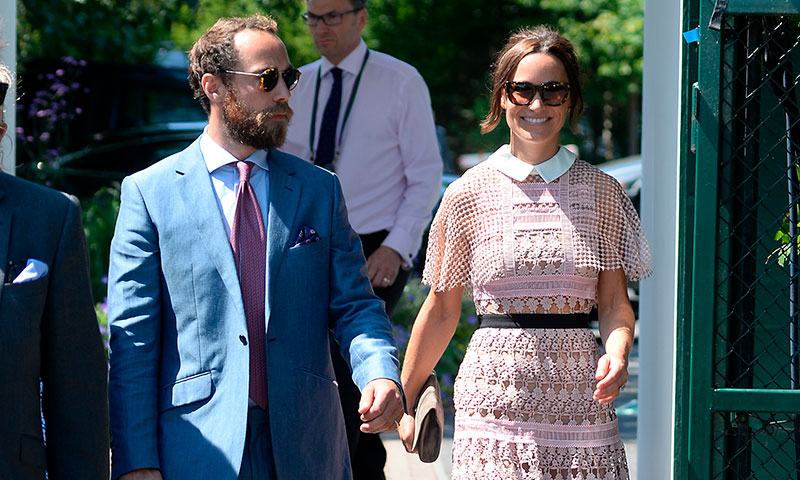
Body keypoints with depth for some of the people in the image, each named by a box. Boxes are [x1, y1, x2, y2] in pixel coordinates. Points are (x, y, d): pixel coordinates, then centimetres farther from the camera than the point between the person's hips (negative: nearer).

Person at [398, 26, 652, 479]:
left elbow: (615, 302, 6)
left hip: (579, 398, 1)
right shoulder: (469, 194, 3)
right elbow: (441, 309, 10)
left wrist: (617, 353, -15)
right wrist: (405, 399, 12)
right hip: (496, 400, -1)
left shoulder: (601, 192, 6)